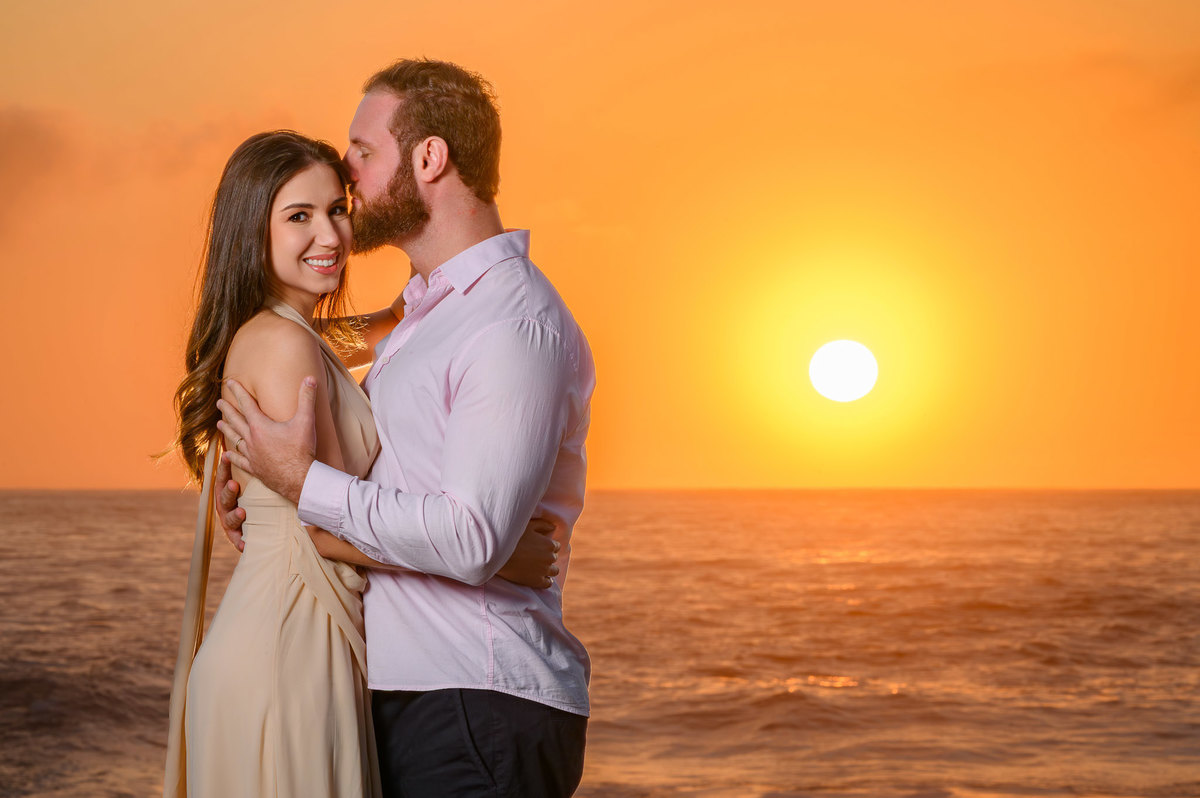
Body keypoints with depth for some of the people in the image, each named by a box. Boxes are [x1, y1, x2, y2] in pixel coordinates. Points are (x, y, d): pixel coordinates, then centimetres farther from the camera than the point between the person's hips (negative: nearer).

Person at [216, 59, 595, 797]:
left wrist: (302, 480, -16)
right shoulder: (427, 315, 17)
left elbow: (472, 540, -24)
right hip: (408, 699, 9)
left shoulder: (518, 326, -16)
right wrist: (265, 496, 11)